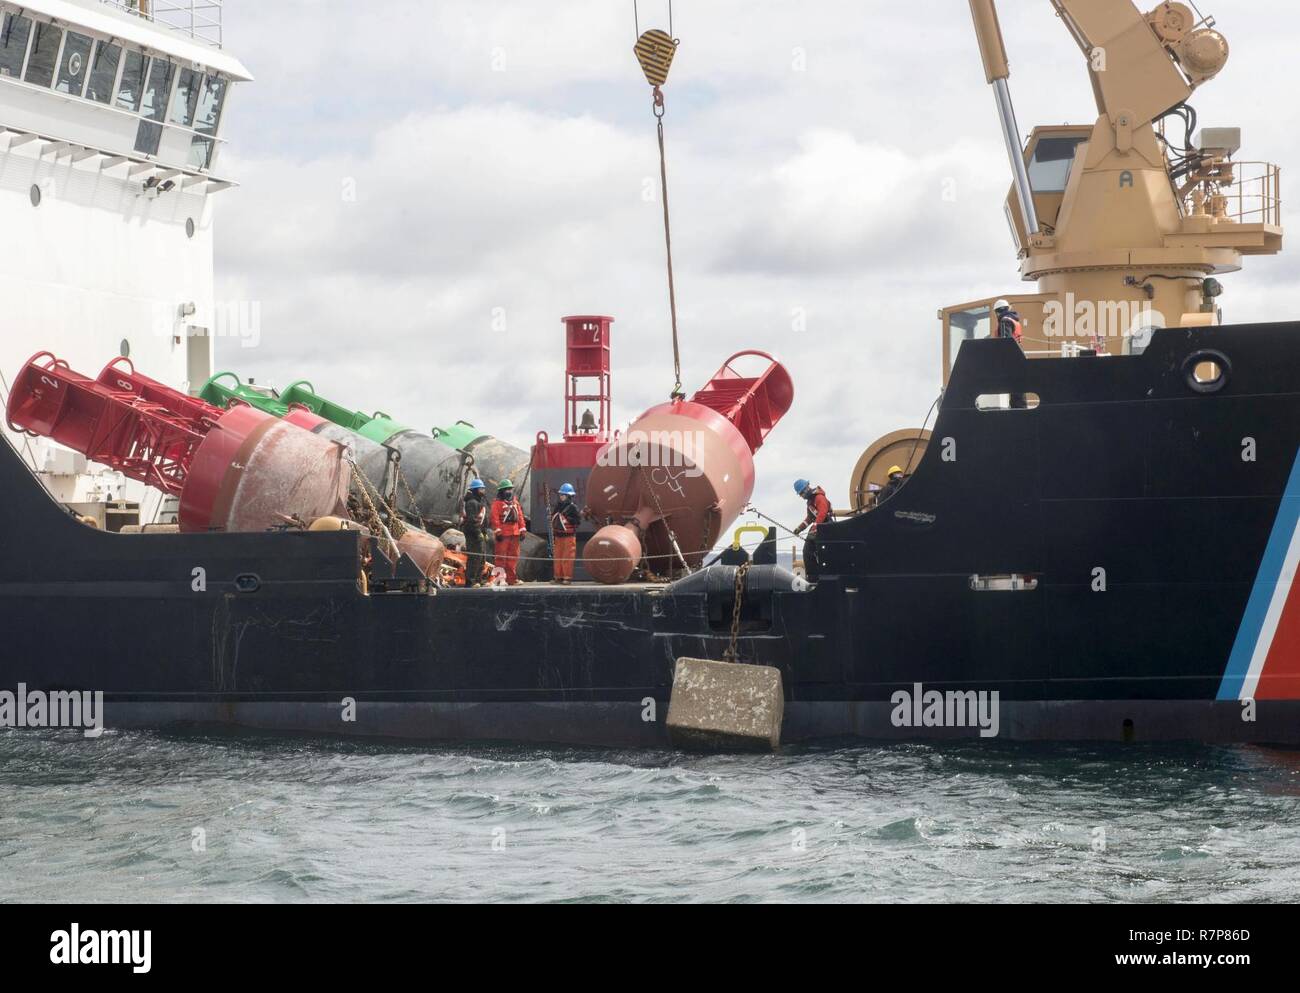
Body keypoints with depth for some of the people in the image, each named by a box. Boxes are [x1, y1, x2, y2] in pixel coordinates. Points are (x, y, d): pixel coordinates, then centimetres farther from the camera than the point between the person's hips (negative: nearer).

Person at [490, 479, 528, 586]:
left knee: (513, 557, 8)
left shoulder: (515, 503, 17)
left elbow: (520, 516, 17)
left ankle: (512, 578, 13)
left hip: (514, 533, 7)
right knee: (501, 557, -6)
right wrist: (498, 532, -16)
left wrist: (522, 530, 11)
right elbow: (495, 518, -9)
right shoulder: (497, 503, -3)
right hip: (503, 535, -7)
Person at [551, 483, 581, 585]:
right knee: (558, 557, 11)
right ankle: (559, 577, 19)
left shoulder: (572, 507, -9)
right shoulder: (558, 506, 12)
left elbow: (578, 520, -13)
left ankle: (567, 577, -1)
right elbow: (553, 516, 23)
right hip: (558, 535, 7)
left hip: (569, 535, -7)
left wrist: (567, 519, -21)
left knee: (567, 557, -6)